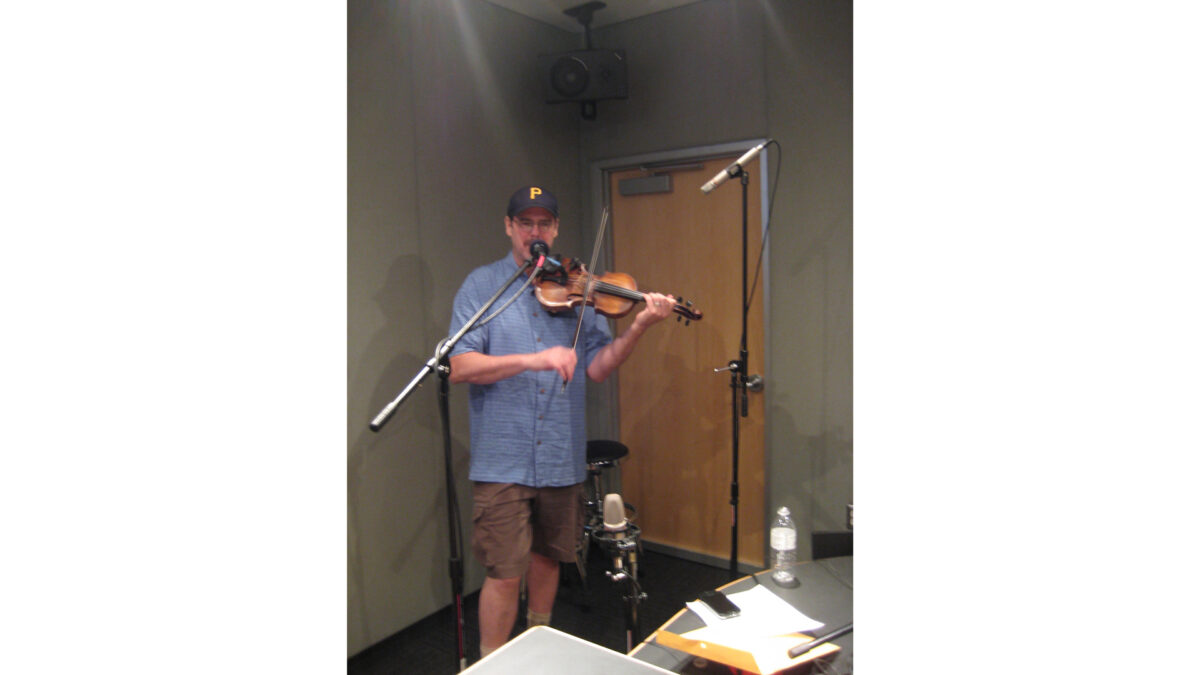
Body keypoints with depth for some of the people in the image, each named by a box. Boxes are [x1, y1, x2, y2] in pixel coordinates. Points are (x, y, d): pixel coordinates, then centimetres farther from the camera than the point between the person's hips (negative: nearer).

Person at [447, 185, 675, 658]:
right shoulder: (482, 286, 0)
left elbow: (596, 367, 0)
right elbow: (460, 367, -12)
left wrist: (639, 327, -16)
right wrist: (532, 359, -25)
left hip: (561, 456, 3)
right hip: (504, 459, -3)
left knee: (546, 556, 19)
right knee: (505, 573, -2)